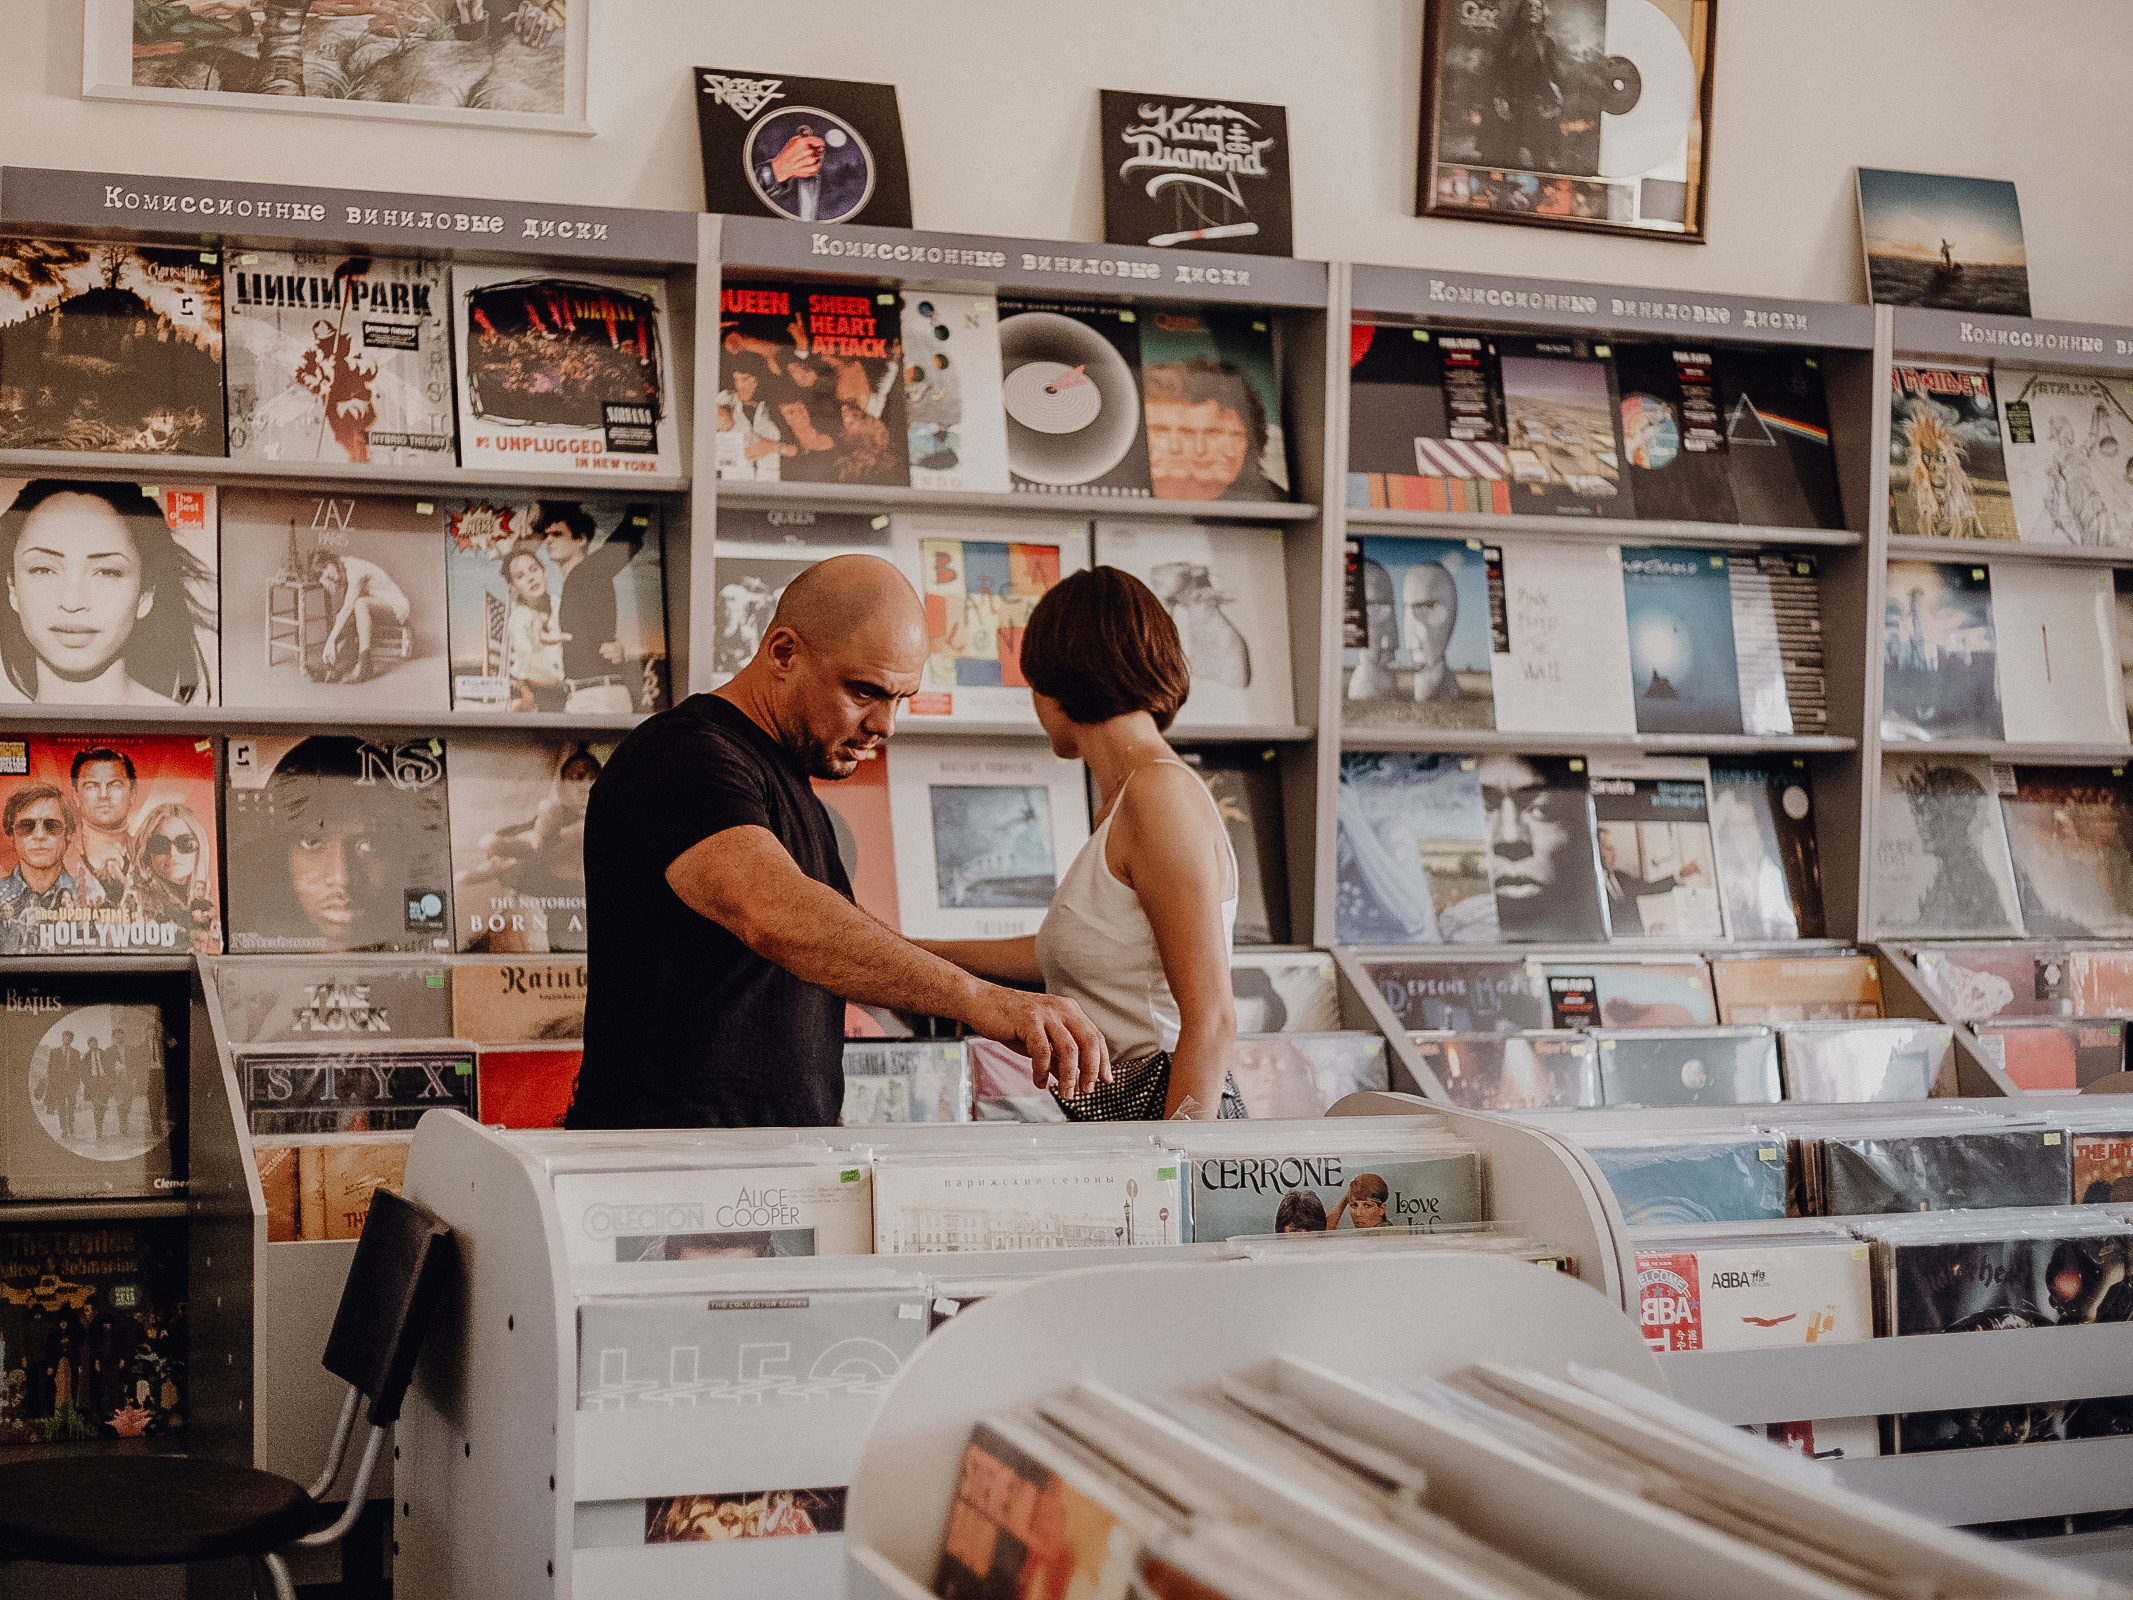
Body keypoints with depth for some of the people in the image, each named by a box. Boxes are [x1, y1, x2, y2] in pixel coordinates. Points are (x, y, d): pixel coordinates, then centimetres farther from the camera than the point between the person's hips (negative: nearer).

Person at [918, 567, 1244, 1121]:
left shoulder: (1160, 791, -13)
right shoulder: (1121, 805, 16)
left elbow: (1211, 1021, -18)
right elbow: (1063, 951, 32)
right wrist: (923, 951, 41)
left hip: (1161, 1105, -9)